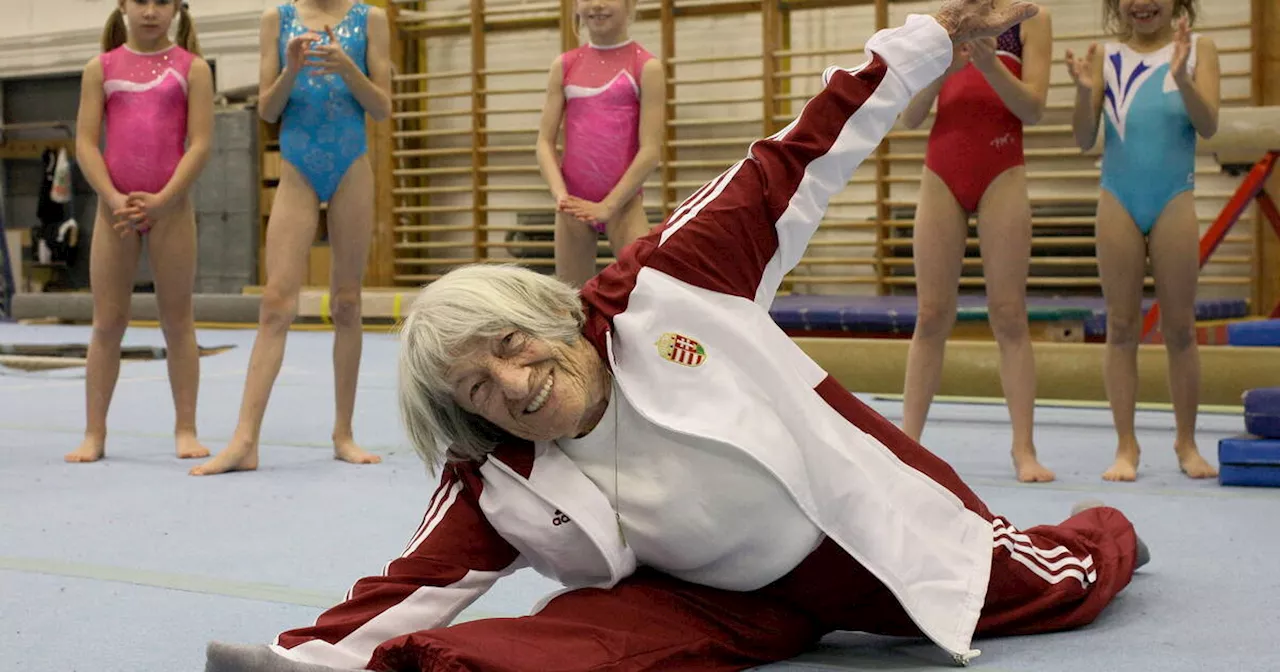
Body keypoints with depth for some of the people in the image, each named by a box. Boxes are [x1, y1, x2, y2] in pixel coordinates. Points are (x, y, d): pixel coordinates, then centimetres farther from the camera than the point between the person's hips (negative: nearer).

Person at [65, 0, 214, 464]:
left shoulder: (192, 68, 3)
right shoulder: (101, 68, 8)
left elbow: (200, 143, -4)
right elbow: (85, 143, 2)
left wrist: (160, 201, -15)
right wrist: (115, 199, -13)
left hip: (172, 206, -1)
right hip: (115, 207, 1)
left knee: (177, 319, 4)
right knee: (108, 322, 3)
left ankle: (185, 429, 9)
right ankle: (94, 432, 8)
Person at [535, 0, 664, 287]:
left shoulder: (646, 67, -3)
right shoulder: (564, 66, 8)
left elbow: (650, 150, -9)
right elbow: (545, 142, 4)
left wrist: (608, 205, -14)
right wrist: (560, 195, -13)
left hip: (623, 201, -3)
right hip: (575, 203, 4)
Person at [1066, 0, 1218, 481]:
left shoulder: (1197, 49, 2)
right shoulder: (1106, 57, 5)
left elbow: (1208, 126, -9)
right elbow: (1084, 140, 3)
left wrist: (1181, 76, -25)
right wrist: (1084, 91, -16)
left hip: (1175, 200, -1)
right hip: (1118, 201, 1)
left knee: (1180, 328, 4)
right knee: (1121, 326, 3)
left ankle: (1187, 443, 15)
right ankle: (1126, 446, 8)